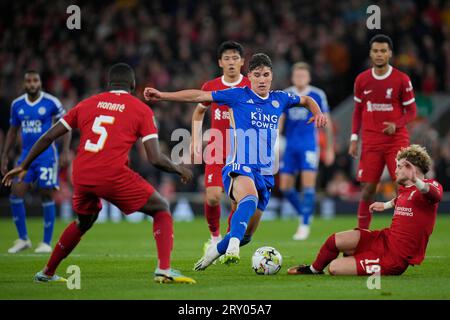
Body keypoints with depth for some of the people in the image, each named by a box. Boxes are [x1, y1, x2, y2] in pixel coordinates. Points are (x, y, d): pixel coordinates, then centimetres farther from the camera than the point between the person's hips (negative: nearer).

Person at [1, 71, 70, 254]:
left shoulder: (51, 102, -7)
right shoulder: (17, 105, 6)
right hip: (26, 155, 4)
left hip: (47, 155, -4)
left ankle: (47, 242, 8)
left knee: (47, 196, -2)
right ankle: (23, 239, 7)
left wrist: (65, 152, -8)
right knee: (16, 194, -6)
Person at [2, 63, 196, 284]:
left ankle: (47, 272, 39)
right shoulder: (142, 110, 7)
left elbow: (48, 137, 17)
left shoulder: (87, 104, 17)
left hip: (81, 175, 5)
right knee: (161, 210, 12)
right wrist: (179, 170, 18)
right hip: (114, 176, -5)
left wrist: (24, 166, 27)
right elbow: (155, 159, -1)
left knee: (83, 221, 32)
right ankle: (164, 269, -7)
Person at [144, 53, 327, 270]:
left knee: (246, 235, 9)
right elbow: (199, 96, -4)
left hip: (266, 173, 5)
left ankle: (215, 251, 35)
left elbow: (306, 100, 31)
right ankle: (232, 246, -54)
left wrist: (317, 113, 9)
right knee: (250, 197, -41)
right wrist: (162, 95, -9)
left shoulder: (279, 99, 11)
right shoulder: (238, 96, -1)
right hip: (238, 168, -5)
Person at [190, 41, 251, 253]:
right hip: (216, 152, 1)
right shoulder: (210, 87, 2)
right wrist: (196, 142, 12)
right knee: (212, 197, -12)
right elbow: (199, 112, 19)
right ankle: (215, 237, 13)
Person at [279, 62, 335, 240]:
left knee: (308, 185, -13)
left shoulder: (317, 95, -1)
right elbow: (279, 121, 9)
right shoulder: (285, 96, 6)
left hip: (309, 145, -3)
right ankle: (303, 214, 27)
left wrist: (330, 149, 5)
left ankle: (305, 225, -6)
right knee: (285, 187, 3)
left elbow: (327, 122, 5)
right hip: (290, 146, 4)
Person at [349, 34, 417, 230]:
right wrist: (354, 139, 7)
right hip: (371, 142, 2)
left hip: (396, 139, -2)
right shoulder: (361, 80, 6)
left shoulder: (402, 79, -2)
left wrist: (396, 125, -16)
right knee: (368, 189, -1)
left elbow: (411, 112, 2)